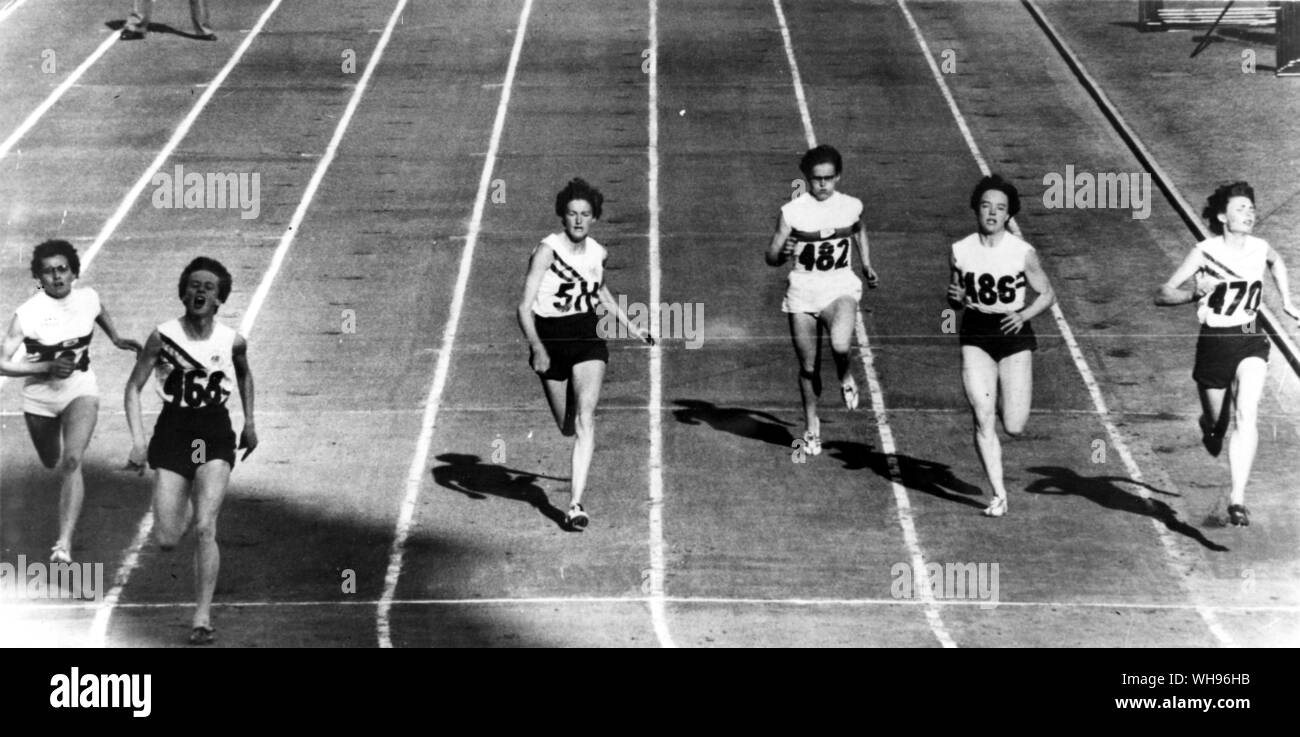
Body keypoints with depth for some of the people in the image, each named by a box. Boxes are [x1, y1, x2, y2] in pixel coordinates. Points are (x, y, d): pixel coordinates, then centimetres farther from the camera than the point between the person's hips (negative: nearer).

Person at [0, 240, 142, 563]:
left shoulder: (88, 298, -10)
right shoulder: (27, 314, -20)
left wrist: (116, 338, 23)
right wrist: (48, 368, -29)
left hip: (81, 390, 0)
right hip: (40, 396, 0)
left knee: (72, 462, -21)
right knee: (52, 462, 21)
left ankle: (64, 544, -29)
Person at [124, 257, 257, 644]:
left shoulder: (233, 341, -3)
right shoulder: (163, 337, -7)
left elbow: (244, 375, 20)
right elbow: (134, 387, -1)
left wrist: (249, 423, 21)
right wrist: (138, 440, -12)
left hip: (215, 435, 0)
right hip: (172, 431, 0)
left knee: (205, 528, -15)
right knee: (166, 540, -1)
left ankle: (203, 618, -8)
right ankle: (184, 505, 38)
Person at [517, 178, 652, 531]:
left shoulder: (597, 253, 1)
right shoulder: (547, 250, -14)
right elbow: (525, 307, -18)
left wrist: (629, 325, 26)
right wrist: (536, 347, -31)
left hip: (588, 337, 2)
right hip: (550, 340, -2)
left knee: (585, 417, -18)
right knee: (567, 427, 11)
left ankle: (576, 504, -21)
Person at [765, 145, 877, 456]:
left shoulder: (851, 207, -1)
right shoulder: (792, 211, -7)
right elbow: (770, 257, -5)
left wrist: (867, 266, 17)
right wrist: (783, 253, -26)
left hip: (840, 288, 0)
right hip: (802, 290, 0)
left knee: (840, 344, -30)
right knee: (808, 366, 7)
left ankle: (845, 376, 6)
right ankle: (811, 423, 29)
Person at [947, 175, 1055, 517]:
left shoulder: (1023, 252, -7)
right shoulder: (960, 251, 0)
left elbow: (1047, 294, 3)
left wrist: (1023, 315, -14)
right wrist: (957, 298, -12)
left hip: (1014, 335, -1)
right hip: (976, 337, 1)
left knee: (1014, 427, -3)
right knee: (983, 420, -7)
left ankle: (1006, 400, 35)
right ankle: (999, 495, 5)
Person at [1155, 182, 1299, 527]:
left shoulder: (1261, 249, 2)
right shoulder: (1205, 252, -9)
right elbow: (1162, 294, -11)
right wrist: (1196, 293, -27)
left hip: (1250, 342, 2)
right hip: (1214, 343, -2)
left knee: (1247, 415, -20)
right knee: (1216, 425, 11)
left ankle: (1237, 498, -22)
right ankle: (1208, 426, 51)